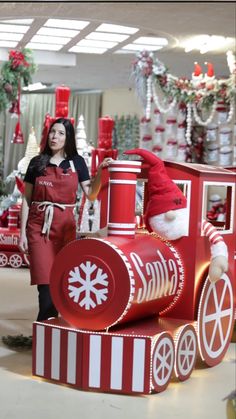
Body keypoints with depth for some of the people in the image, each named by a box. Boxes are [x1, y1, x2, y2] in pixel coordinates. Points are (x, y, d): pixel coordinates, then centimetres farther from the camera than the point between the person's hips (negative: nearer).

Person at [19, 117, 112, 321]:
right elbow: (26, 200, 6)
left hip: (65, 226, 1)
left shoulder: (77, 162, 7)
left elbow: (91, 195, 3)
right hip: (39, 226, -1)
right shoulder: (37, 163, 5)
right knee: (46, 283, -9)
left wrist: (100, 172, -11)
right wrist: (22, 232, 1)